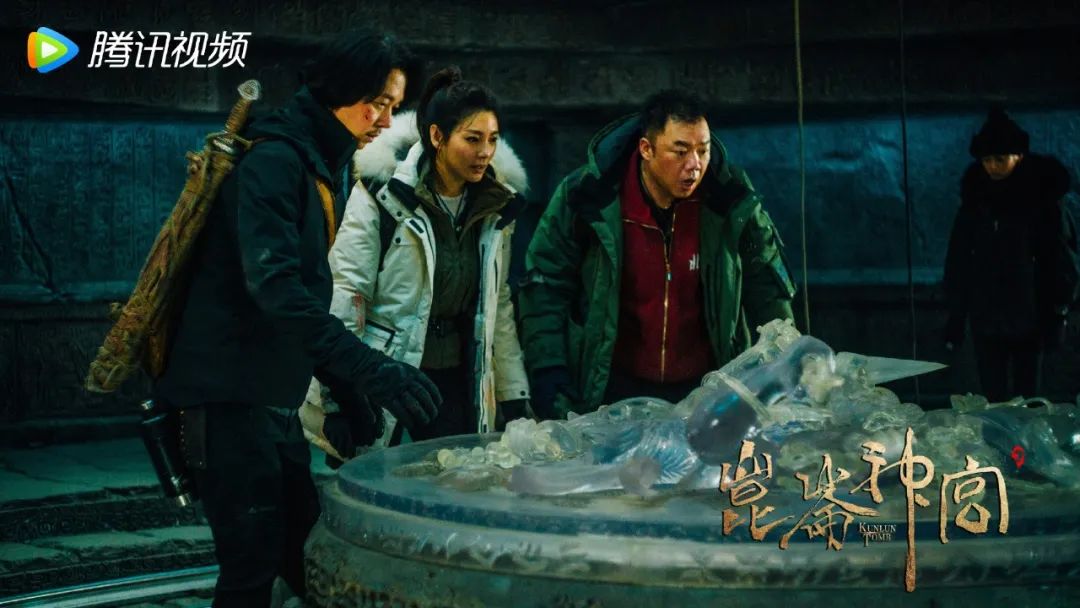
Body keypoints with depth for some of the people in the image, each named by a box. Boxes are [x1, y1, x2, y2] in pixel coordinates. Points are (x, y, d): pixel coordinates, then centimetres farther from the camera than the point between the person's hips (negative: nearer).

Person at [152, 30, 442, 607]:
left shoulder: (317, 167, 15)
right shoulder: (273, 159, -15)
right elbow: (274, 286, -28)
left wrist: (345, 389, 14)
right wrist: (368, 368, -34)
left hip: (273, 397, 10)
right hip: (229, 395, -10)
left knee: (306, 558, 13)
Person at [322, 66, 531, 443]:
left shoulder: (495, 205, 6)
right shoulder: (383, 194, -10)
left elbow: (499, 307, 13)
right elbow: (347, 293, -10)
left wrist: (515, 397, 11)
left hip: (457, 382, 5)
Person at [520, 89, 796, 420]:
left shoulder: (731, 200, -8)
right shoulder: (585, 196, -12)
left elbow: (767, 287, 4)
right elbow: (545, 283, -5)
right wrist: (548, 369, -12)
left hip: (705, 388, 2)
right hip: (612, 389, -1)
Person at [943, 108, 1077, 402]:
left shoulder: (1042, 197, -4)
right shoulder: (975, 199, 5)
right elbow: (957, 262, 6)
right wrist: (955, 318, 2)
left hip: (1029, 319, -2)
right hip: (986, 320, 3)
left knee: (1025, 397, 3)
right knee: (993, 397, 5)